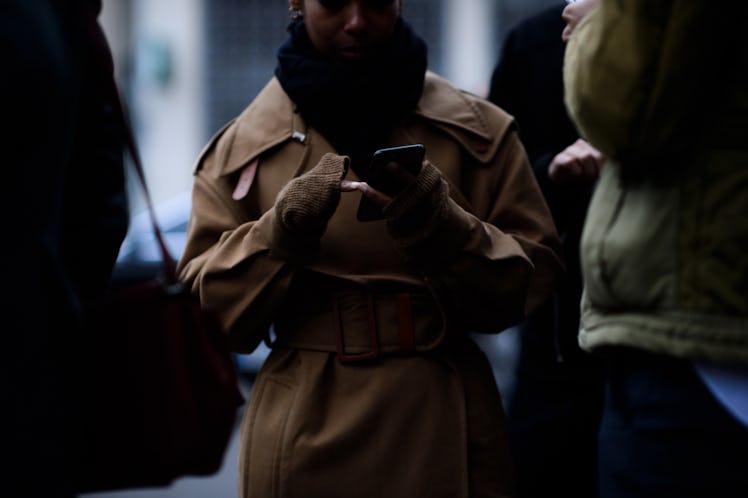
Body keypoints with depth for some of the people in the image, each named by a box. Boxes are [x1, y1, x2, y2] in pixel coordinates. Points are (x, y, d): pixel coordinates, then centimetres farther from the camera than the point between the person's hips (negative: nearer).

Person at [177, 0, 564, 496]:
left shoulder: (477, 129, 1)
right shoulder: (243, 144, 3)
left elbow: (533, 282, -1)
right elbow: (204, 311, 0)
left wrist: (442, 226, -17)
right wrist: (281, 231, -16)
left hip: (441, 419, 0)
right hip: (300, 431, 1)